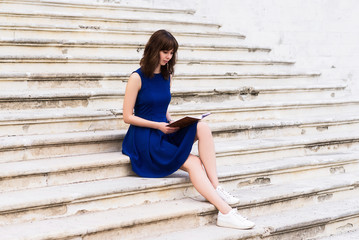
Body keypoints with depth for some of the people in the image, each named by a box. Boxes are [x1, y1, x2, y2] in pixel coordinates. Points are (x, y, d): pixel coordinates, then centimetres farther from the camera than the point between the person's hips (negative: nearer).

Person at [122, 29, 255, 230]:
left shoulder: (167, 76, 11)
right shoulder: (137, 78, -9)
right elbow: (128, 117, -9)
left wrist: (172, 123, -3)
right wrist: (158, 126, -19)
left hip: (165, 132, 6)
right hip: (144, 138, -6)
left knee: (203, 127, -23)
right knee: (193, 163, -23)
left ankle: (216, 187, -26)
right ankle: (225, 212, -26)